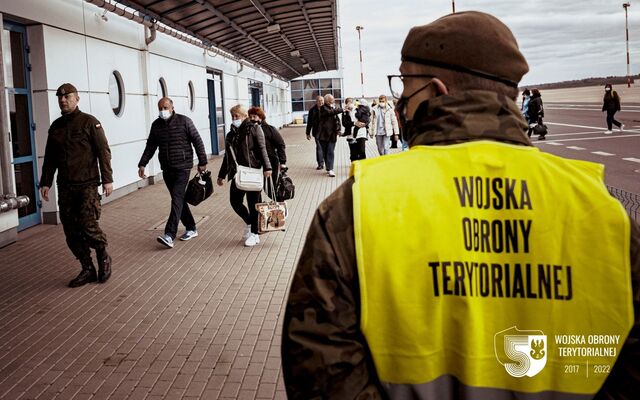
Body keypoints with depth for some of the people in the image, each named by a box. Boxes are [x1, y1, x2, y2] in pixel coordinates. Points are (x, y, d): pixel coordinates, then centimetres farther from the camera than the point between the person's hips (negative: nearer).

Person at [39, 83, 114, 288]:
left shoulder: (89, 122, -2)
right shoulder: (56, 126, 14)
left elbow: (103, 152, -6)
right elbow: (49, 158, 17)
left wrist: (107, 179, -11)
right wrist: (45, 182, 10)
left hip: (87, 184, -5)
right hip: (65, 187, 6)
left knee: (87, 224, -15)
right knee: (71, 232, 3)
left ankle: (104, 257, 11)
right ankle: (87, 270, 13)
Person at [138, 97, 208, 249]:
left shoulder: (184, 121, -6)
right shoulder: (156, 125, 8)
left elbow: (197, 141, -4)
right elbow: (150, 146, 13)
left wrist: (202, 162, -5)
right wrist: (142, 164, 4)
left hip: (182, 167, -6)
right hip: (166, 168, 6)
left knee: (177, 199, -14)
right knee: (179, 200, 11)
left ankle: (169, 235, -22)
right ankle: (191, 229, 25)